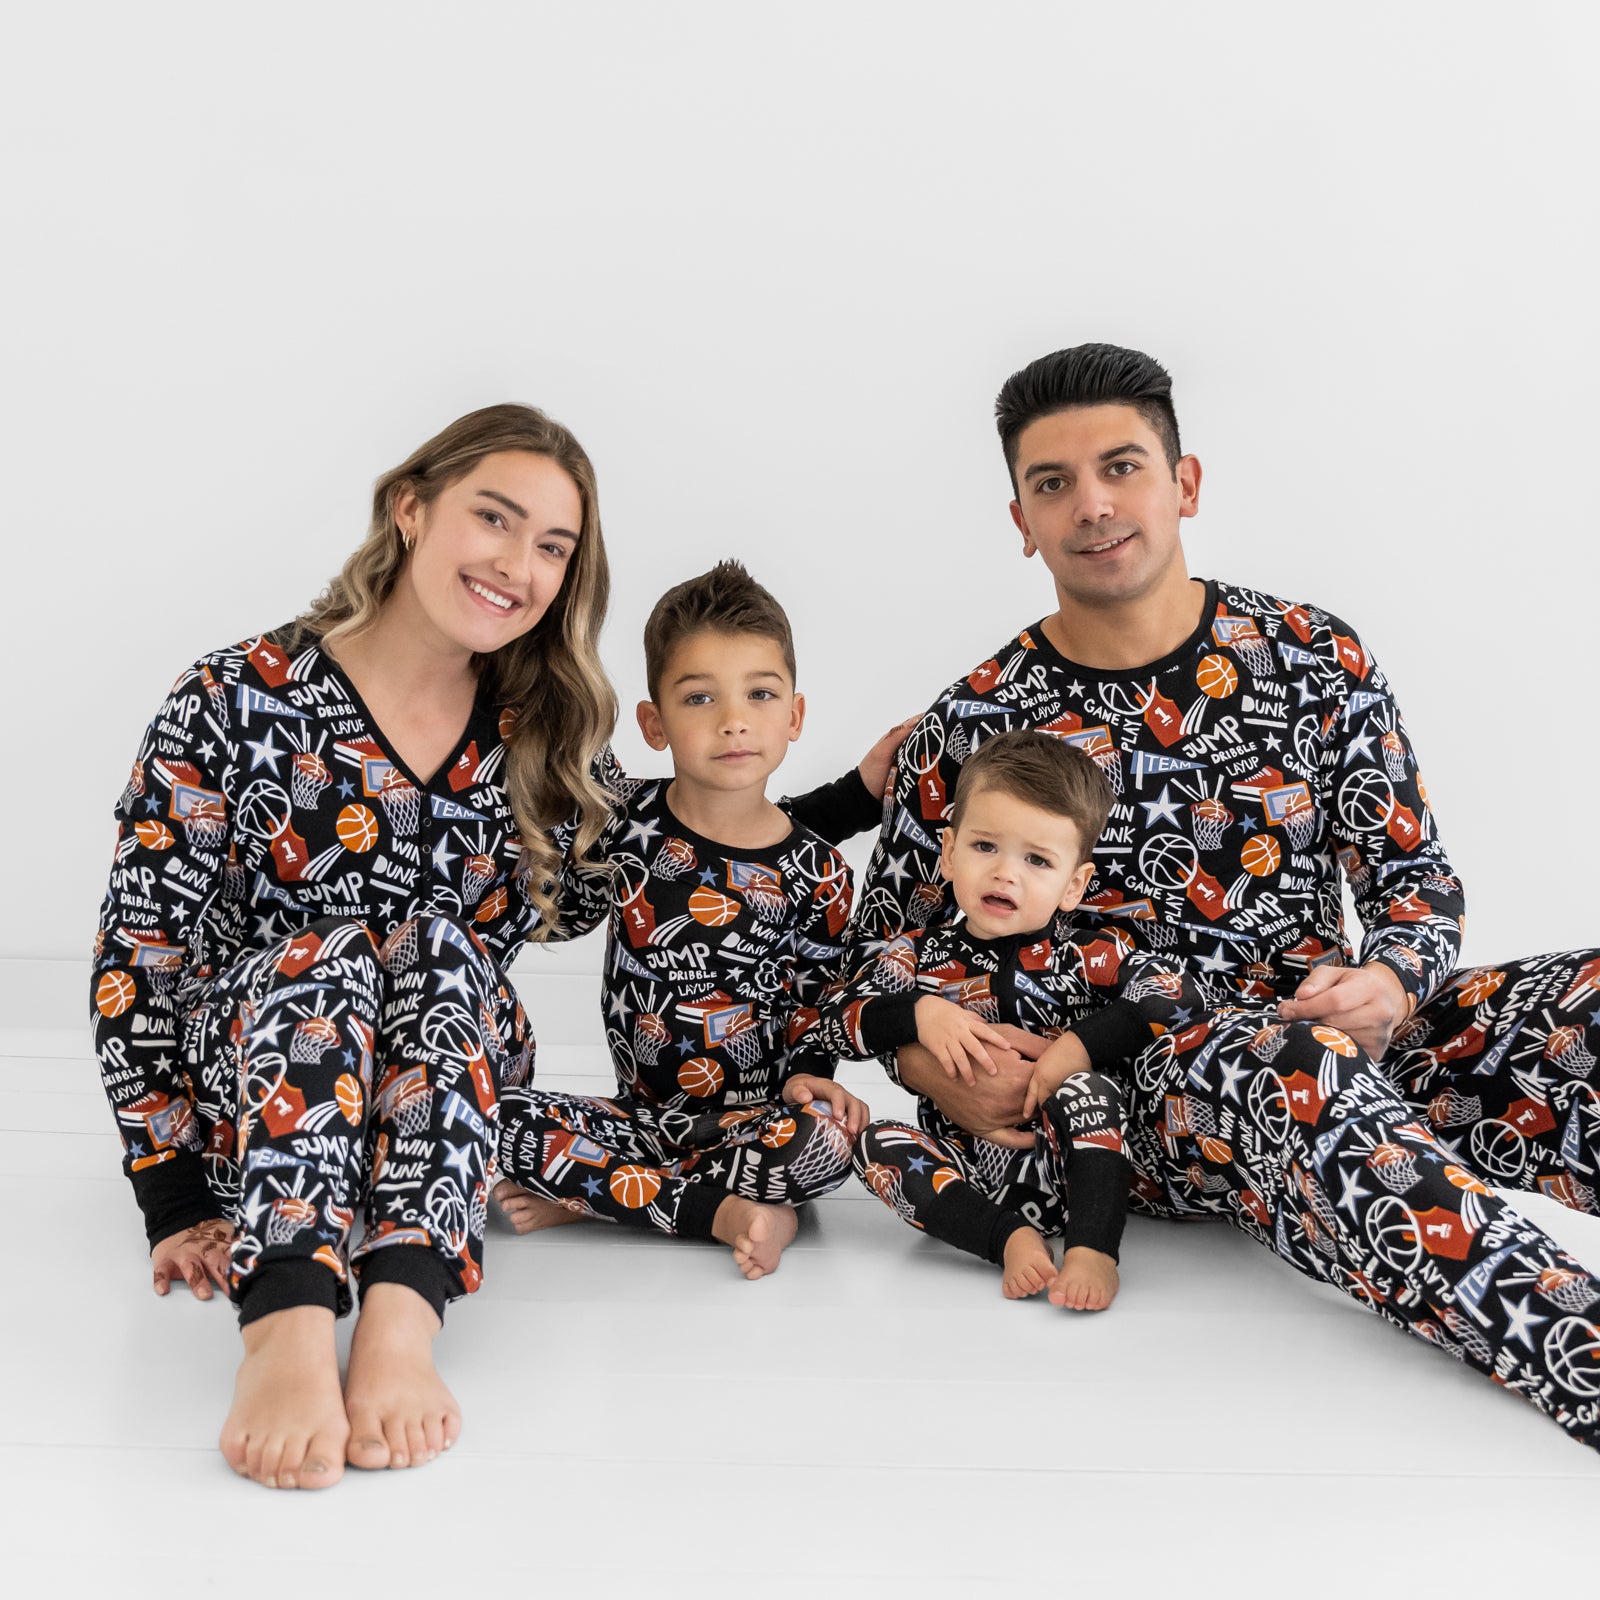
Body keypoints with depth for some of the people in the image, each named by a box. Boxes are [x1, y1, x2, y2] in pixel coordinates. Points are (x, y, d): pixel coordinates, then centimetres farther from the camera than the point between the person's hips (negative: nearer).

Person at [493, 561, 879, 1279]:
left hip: (754, 1117, -2)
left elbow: (814, 1005, 0)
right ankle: (723, 1213, -22)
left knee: (831, 1136, -36)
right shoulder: (621, 817, -4)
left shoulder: (817, 874, -6)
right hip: (644, 1110, 2)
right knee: (504, 1120, -25)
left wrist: (807, 1076, -19)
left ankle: (591, 1196, -20)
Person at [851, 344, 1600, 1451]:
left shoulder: (1317, 657, 7)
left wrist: (1392, 988, -14)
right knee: (1299, 1069, -39)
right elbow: (881, 954, 9)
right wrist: (943, 1075, -13)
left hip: (1348, 1043, 3)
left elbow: (1416, 876, 9)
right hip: (1129, 1093, -3)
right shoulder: (973, 726, 3)